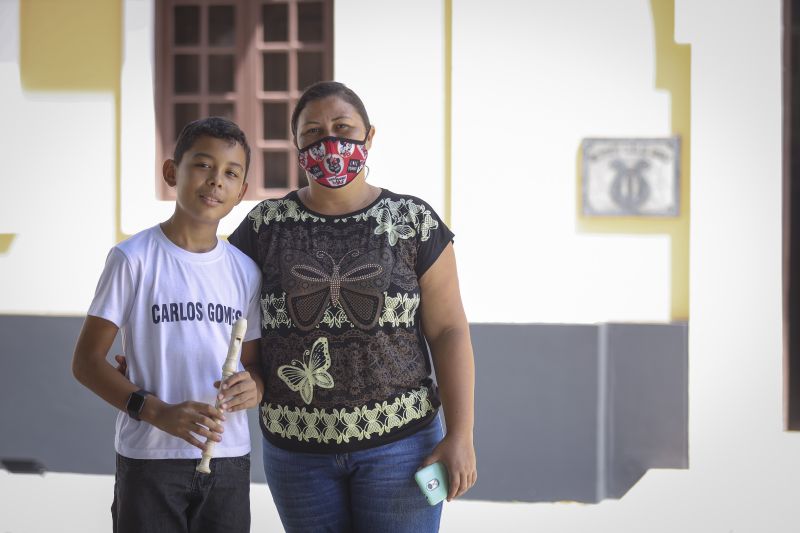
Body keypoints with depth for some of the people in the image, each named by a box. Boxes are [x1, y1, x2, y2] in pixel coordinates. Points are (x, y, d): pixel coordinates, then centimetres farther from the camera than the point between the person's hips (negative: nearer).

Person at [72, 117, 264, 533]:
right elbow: (86, 361, -7)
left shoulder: (244, 271, 7)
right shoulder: (134, 259, -8)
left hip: (229, 459, 4)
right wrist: (158, 412, -20)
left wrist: (253, 388, -11)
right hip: (149, 457, -4)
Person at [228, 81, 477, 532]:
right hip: (298, 446, 2)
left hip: (399, 442, -2)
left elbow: (449, 332, -1)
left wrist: (461, 436, -7)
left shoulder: (414, 221, 0)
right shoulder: (266, 225, 3)